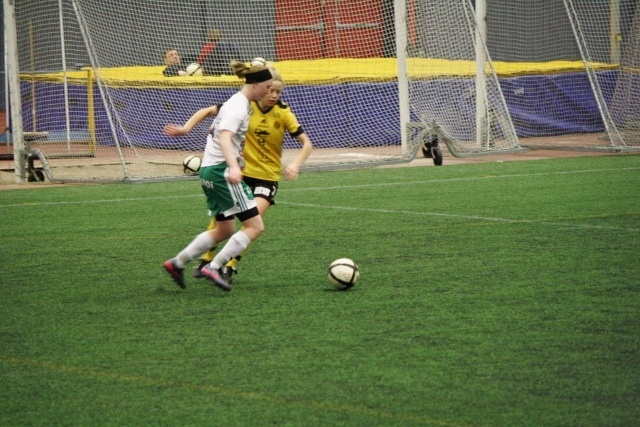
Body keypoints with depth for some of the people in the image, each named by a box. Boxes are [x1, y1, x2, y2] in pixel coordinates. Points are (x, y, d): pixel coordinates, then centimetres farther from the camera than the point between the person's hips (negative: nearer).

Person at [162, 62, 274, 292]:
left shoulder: (238, 103, 16)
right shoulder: (239, 107, -14)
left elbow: (216, 132, 31)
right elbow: (225, 138, -29)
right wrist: (233, 167, -44)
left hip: (210, 170, 10)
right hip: (221, 170, -10)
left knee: (224, 230, 17)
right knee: (255, 225, -11)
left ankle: (177, 263, 20)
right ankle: (213, 268, -13)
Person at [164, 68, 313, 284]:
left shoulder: (283, 113, -9)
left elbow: (306, 143, -8)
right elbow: (209, 111, -1)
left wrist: (295, 165, -25)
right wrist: (186, 128, -15)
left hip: (268, 175, -1)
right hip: (241, 171, 1)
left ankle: (230, 266, -4)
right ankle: (207, 260, 20)